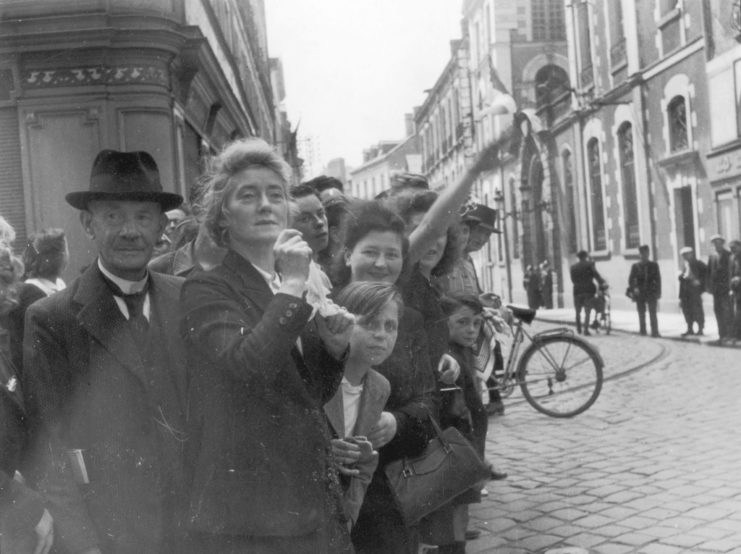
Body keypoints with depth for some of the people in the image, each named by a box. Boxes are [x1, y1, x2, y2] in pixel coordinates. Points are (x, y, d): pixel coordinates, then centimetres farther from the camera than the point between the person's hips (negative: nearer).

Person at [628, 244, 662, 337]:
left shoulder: (654, 265, 7)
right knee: (641, 314, 4)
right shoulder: (635, 266, 6)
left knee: (653, 313, -8)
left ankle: (655, 332, -7)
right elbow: (631, 279, 3)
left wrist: (657, 294, 1)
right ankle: (643, 332, 11)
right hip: (639, 294, 1)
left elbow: (658, 280, 7)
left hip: (651, 294, 0)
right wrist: (633, 289, -13)